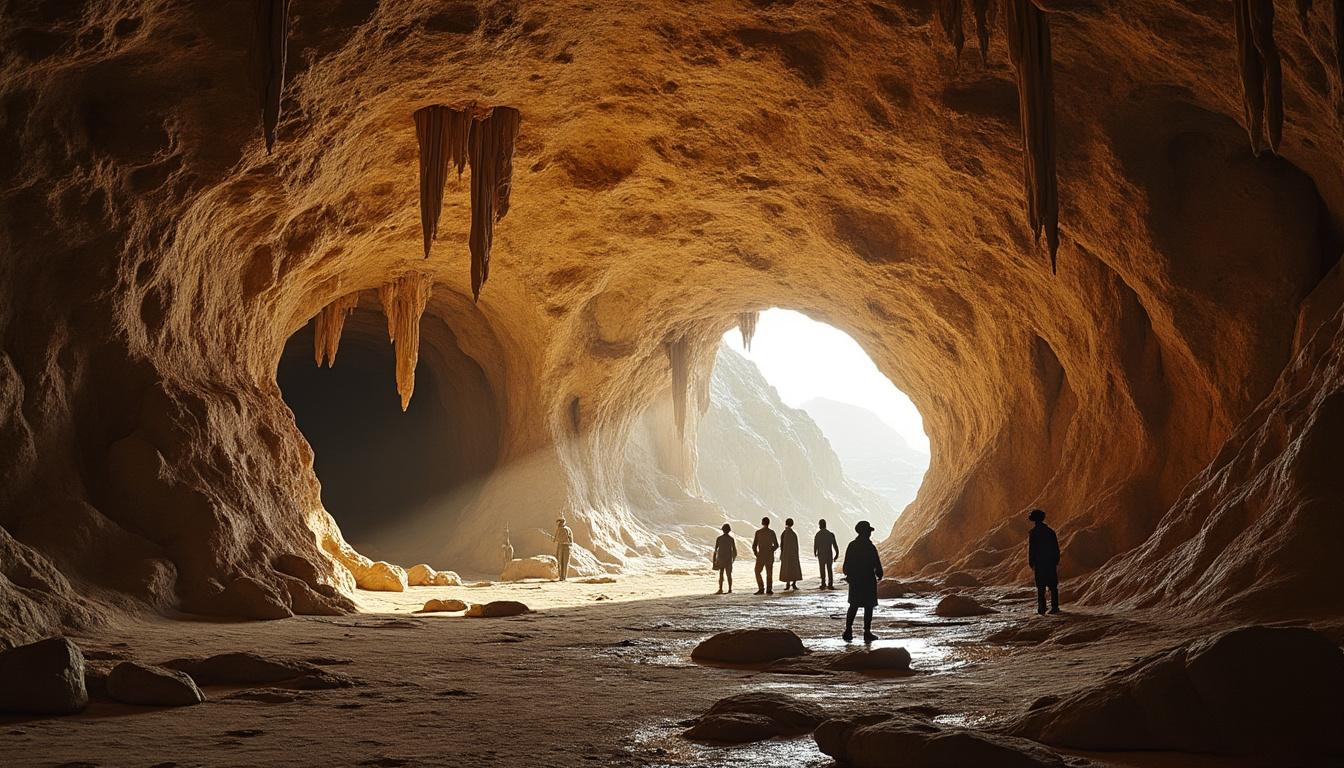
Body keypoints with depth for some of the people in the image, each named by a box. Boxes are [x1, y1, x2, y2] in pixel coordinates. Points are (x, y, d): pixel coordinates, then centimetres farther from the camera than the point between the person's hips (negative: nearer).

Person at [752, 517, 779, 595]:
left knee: (757, 572, 8)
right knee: (769, 573, 10)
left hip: (761, 556, -2)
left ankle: (761, 588, -3)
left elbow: (754, 545, -7)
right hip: (770, 556, 2)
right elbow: (776, 545, 5)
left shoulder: (758, 532, -7)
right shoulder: (772, 532, -1)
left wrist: (755, 553, 11)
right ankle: (769, 590, 6)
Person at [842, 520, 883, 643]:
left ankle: (848, 631, 7)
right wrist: (879, 575, 7)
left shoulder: (851, 546, 2)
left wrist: (848, 574, 21)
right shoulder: (870, 548, -14)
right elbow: (877, 564, -10)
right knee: (868, 607, 4)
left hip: (854, 581, 5)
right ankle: (867, 633, 4)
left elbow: (846, 564, 6)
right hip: (868, 581, -5)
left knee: (853, 606, 13)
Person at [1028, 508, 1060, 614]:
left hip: (1039, 563, -3)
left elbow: (1031, 549, -8)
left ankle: (1042, 608, -3)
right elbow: (1056, 547, 8)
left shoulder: (1033, 532, -7)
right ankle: (1055, 607, 8)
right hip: (1051, 562, 3)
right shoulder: (1050, 531, 4)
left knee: (1041, 587, 1)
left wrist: (1031, 563, -1)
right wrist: (1056, 561, 15)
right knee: (1053, 586, 9)